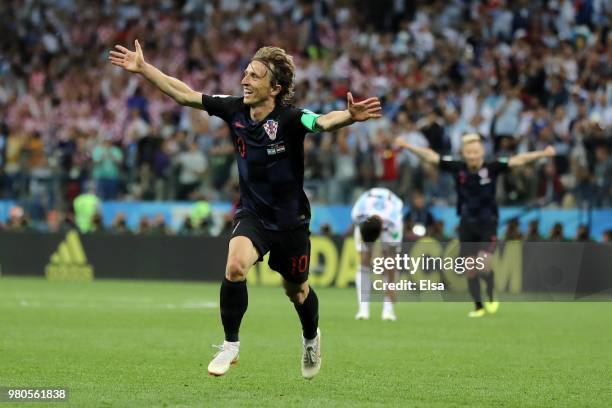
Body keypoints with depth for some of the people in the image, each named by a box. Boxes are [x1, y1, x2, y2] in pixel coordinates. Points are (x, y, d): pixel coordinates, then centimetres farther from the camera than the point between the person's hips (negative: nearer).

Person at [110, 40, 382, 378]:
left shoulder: (289, 119, -25)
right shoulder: (234, 110, -11)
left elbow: (324, 121, -45)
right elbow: (185, 95, -1)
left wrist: (350, 116, -67)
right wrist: (143, 68, -1)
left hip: (290, 220, -2)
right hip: (251, 214, 2)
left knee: (296, 291, 17)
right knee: (235, 265, -27)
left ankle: (311, 338, 51)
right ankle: (230, 345, -9)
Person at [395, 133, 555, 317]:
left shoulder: (492, 168, -10)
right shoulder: (458, 168, -4)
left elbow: (517, 160, -18)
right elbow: (431, 156, -1)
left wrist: (542, 153, -28)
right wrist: (407, 146, -1)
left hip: (488, 223, -3)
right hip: (467, 224, 3)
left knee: (483, 262, -16)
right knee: (470, 268, 4)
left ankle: (491, 298, 9)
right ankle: (478, 306, 18)